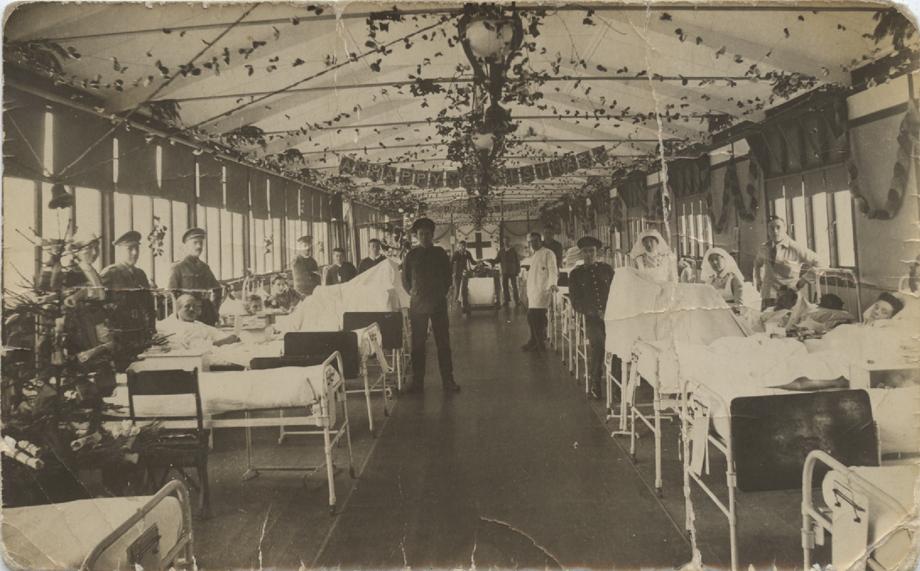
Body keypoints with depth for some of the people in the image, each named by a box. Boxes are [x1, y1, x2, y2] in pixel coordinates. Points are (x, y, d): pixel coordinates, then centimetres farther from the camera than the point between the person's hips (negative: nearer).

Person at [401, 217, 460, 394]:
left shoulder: (440, 253, 6)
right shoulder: (411, 255, 4)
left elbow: (448, 276, 12)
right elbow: (405, 279, 10)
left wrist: (442, 293, 5)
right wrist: (414, 293, 3)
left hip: (438, 302, 0)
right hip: (417, 304, 0)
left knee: (443, 342, 1)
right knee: (418, 343, 3)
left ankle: (448, 381, 7)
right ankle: (417, 381, 10)